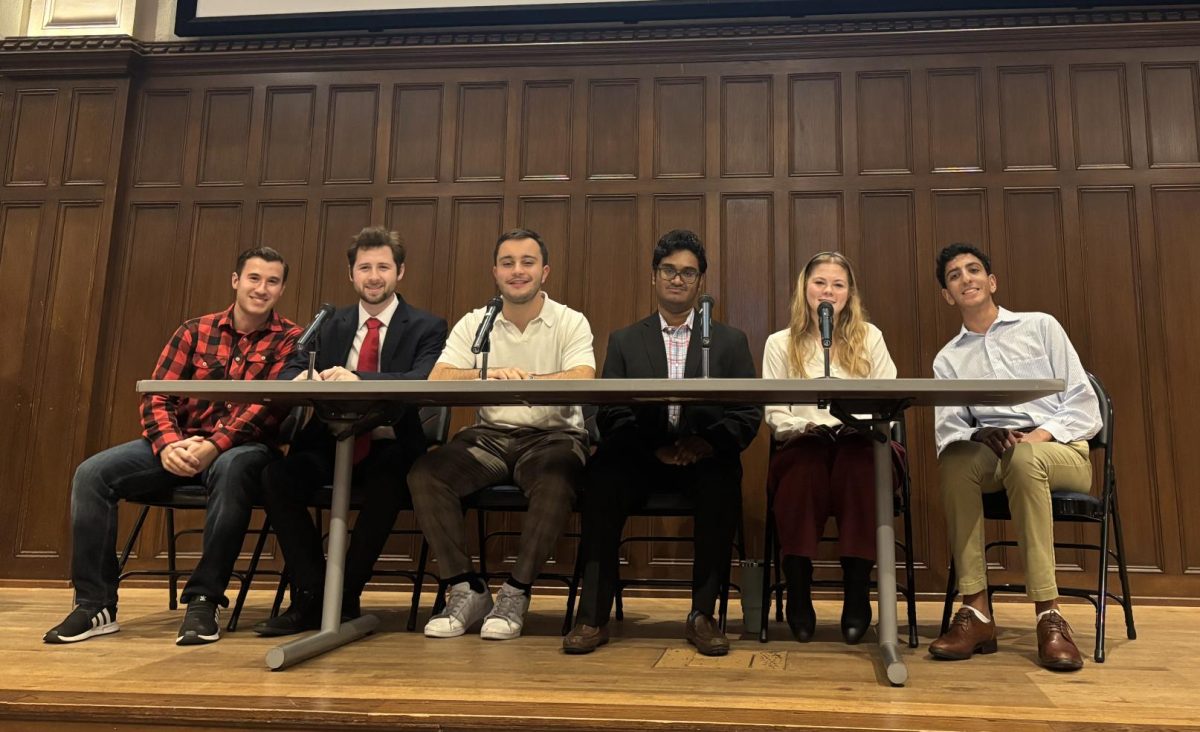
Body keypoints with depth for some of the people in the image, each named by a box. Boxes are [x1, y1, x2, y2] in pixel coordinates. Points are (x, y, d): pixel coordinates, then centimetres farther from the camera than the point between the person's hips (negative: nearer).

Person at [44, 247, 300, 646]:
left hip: (244, 446, -4)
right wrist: (168, 445, -19)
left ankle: (204, 599, -26)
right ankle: (95, 603, -6)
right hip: (182, 442, 4)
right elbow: (157, 398, 2)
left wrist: (215, 445, -30)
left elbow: (272, 406, -15)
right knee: (92, 473, -15)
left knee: (233, 468, -39)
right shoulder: (195, 331, 8)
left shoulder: (290, 339, -3)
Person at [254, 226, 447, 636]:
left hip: (389, 449, -3)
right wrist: (302, 378, -25)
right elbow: (288, 372, 2)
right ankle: (312, 594, -11)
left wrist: (359, 379, -35)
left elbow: (423, 382, -17)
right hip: (330, 444, 4)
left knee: (386, 485, -35)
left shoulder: (426, 327, 1)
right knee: (277, 476, -23)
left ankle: (345, 597, -14)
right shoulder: (329, 325, 14)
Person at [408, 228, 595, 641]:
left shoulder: (571, 322, 1)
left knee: (555, 481, -36)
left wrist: (521, 379, -34)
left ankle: (516, 593, -18)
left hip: (552, 435, -3)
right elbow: (436, 381, -7)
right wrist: (487, 376, -27)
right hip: (490, 435, 3)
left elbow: (582, 382, -17)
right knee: (424, 475, -21)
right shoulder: (473, 324, 8)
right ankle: (466, 590, -11)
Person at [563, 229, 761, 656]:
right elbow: (610, 418, 5)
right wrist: (655, 448, -14)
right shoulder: (624, 341, 16)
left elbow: (749, 415, 5)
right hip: (641, 458, 0)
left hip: (705, 457, 0)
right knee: (604, 474, -31)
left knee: (723, 480, -34)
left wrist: (708, 442, -16)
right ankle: (594, 616, -23)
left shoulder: (730, 341, 15)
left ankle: (703, 614, -21)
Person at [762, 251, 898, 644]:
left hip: (859, 443, 1)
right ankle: (798, 595, -29)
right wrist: (804, 425, -14)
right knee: (805, 466, -38)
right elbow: (774, 413, 6)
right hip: (803, 445, 0)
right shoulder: (780, 344, 14)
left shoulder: (869, 337, 16)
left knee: (858, 462, -37)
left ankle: (857, 594, -29)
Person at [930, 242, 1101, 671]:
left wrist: (1040, 435, -15)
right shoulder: (948, 359, 14)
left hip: (1062, 451, -1)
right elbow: (947, 431, 1)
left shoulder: (1040, 326, 10)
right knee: (953, 459, -33)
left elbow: (1085, 406, 3)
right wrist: (980, 435, -21)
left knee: (1024, 458, -37)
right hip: (994, 457, 2)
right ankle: (976, 611, -34)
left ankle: (1049, 615, -36)